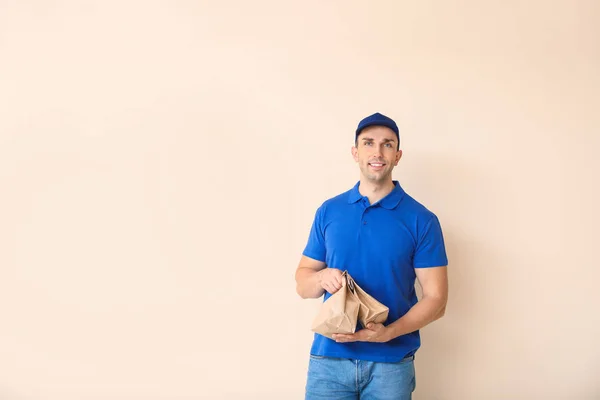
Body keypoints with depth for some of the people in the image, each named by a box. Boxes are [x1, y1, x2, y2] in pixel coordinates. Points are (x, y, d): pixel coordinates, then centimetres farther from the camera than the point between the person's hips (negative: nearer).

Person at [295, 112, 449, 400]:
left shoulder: (421, 220, -3)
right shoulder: (328, 211, 5)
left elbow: (435, 299, -4)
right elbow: (302, 285, 9)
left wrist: (387, 333, -18)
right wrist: (322, 278, -13)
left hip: (391, 362, -1)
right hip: (329, 357, 2)